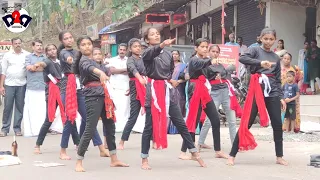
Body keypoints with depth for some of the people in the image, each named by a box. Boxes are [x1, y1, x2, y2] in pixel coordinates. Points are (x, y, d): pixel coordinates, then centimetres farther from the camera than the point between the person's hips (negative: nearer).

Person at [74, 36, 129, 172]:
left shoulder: (94, 61, 19)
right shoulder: (83, 61, -9)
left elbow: (106, 70, 34)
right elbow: (89, 68, -33)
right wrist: (101, 72, -53)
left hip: (103, 96, 9)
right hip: (93, 97, -9)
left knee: (110, 127, 12)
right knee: (90, 129, -13)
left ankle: (114, 160, 21)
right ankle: (79, 162, -5)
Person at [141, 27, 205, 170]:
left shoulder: (168, 54, 11)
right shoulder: (147, 54, -3)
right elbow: (153, 52, -29)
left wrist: (173, 80, 5)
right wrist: (162, 45, -49)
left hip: (168, 89, 4)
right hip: (154, 89, -4)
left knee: (180, 123, 7)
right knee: (150, 125, 0)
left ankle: (194, 153, 15)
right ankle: (144, 159, 10)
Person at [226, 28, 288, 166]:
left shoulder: (276, 58, 16)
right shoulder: (255, 50, 4)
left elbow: (278, 80, 17)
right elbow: (242, 58, -17)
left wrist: (281, 97, 8)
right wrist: (260, 63, -29)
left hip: (272, 92, 4)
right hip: (257, 90, -4)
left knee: (277, 124, 2)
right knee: (246, 123, -6)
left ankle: (279, 157, 15)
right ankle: (232, 155, -1)